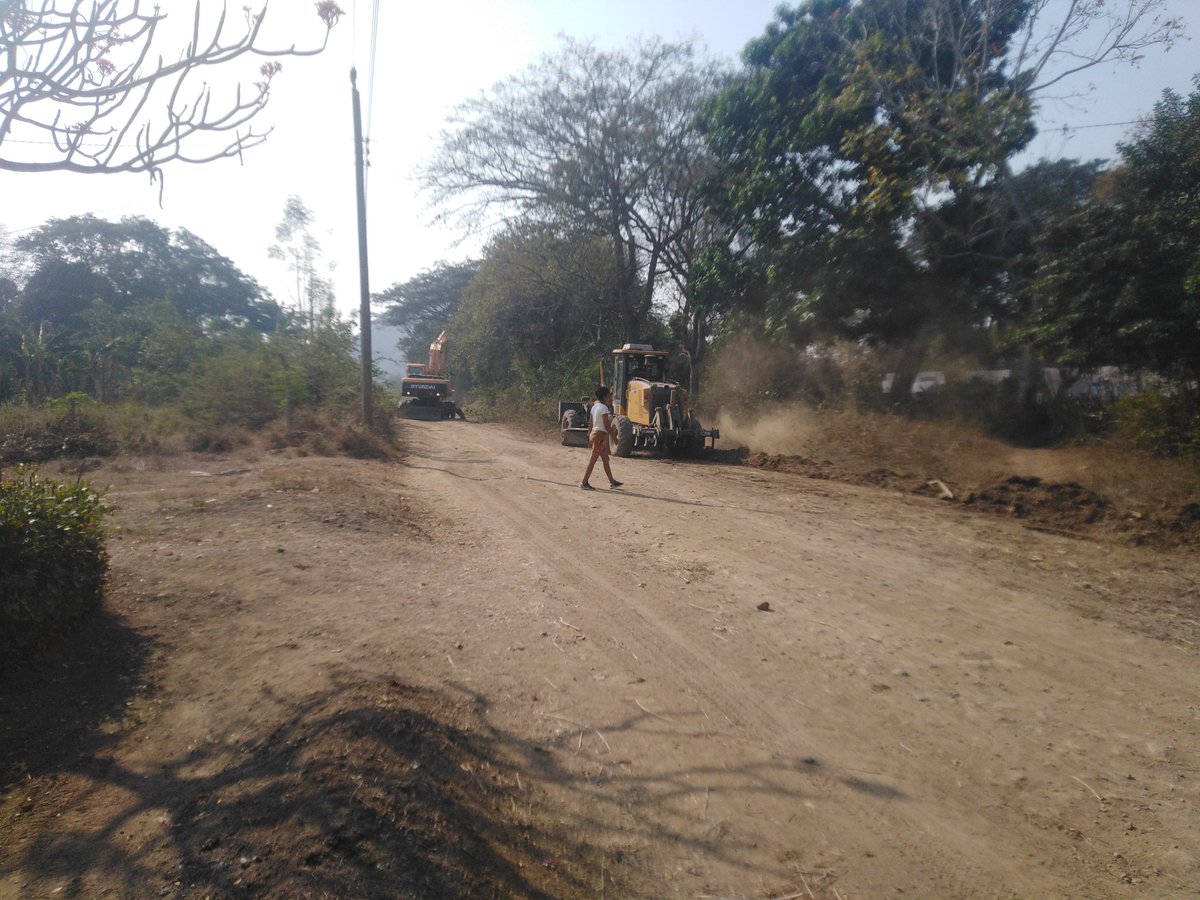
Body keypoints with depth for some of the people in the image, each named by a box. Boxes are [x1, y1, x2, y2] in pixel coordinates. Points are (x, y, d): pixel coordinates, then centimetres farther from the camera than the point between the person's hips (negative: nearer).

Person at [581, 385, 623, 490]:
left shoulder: (595, 406, 11)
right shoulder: (603, 408, -16)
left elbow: (591, 423, 14)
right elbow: (607, 425, -18)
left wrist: (589, 436, 20)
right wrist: (614, 437, -12)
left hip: (594, 433, 9)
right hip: (600, 435, -9)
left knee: (605, 459, 15)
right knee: (593, 460, -3)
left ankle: (612, 482, 23)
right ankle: (584, 482, 1)